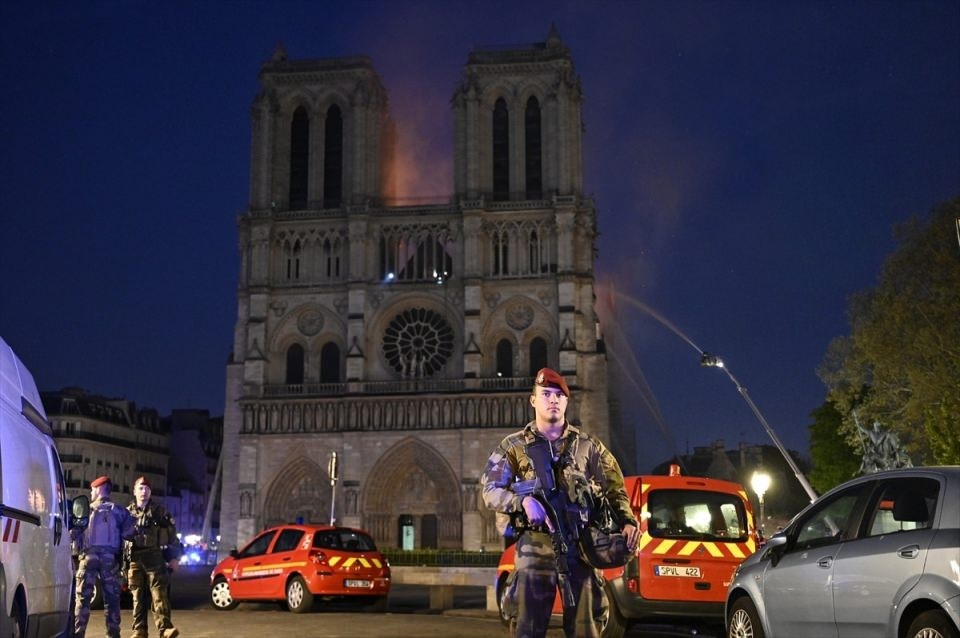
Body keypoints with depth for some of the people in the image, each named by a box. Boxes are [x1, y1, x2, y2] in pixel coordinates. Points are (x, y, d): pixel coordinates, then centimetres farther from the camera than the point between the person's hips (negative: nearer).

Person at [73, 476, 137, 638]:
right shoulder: (119, 511, 11)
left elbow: (72, 533, 2)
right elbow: (129, 532, -1)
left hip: (89, 556, -1)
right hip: (110, 557, 1)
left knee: (83, 597, 3)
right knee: (112, 598, 6)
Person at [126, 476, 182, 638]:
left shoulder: (159, 511, 8)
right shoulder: (128, 512, 14)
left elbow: (172, 534, 5)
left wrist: (175, 557, -3)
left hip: (155, 557, -2)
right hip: (134, 559, 3)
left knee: (159, 595, -10)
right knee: (138, 597, 5)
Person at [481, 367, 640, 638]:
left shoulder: (588, 446, 13)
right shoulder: (514, 446, 9)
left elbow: (614, 490, 11)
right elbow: (490, 490, 2)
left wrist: (627, 521, -8)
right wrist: (523, 500, -16)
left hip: (581, 547, 1)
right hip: (535, 548, -1)